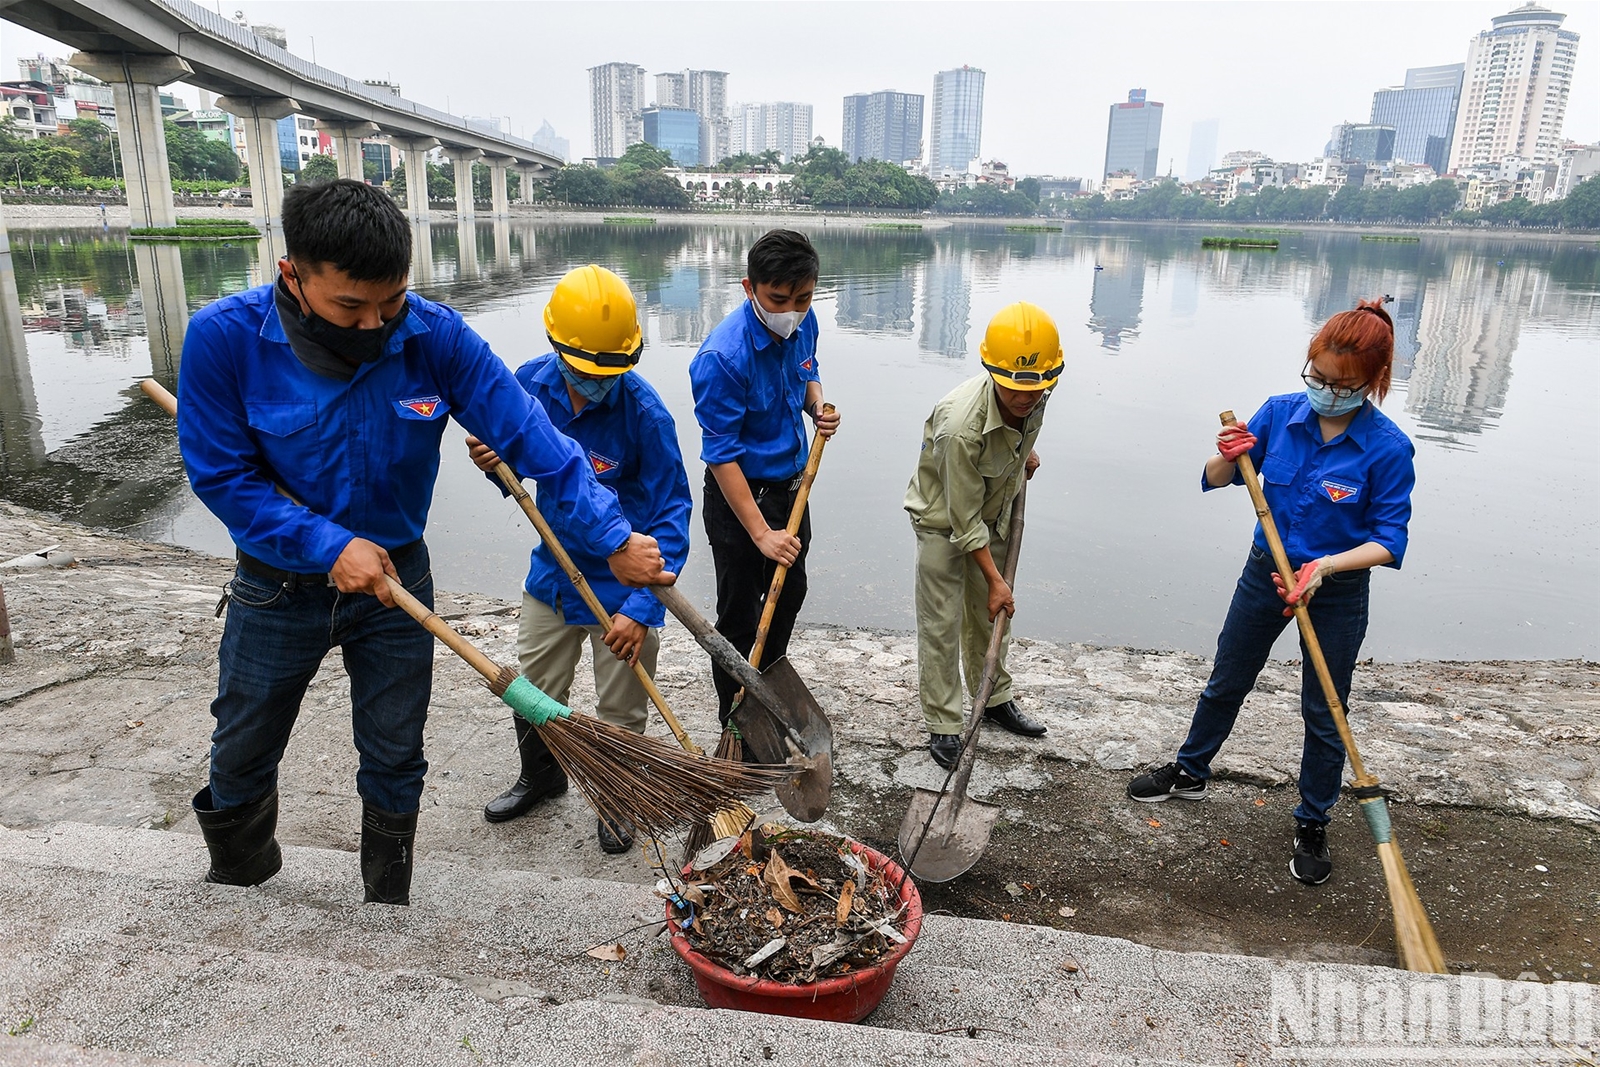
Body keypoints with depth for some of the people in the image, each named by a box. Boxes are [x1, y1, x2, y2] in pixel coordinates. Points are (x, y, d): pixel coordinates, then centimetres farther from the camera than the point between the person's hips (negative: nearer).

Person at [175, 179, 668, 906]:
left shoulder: (436, 336, -20)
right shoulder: (225, 337, -22)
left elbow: (529, 437, -21)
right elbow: (221, 473, -16)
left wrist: (614, 538, -27)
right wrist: (328, 546, -25)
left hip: (395, 579, 0)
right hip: (279, 583, 0)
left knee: (394, 759, 15)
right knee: (241, 755, 19)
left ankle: (389, 901, 40)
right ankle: (237, 877, 51)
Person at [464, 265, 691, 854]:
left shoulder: (644, 412, -26)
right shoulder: (531, 383, -10)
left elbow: (671, 513, -23)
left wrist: (641, 606, -30)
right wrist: (496, 461, -19)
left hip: (623, 582, -5)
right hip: (554, 569, 5)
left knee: (620, 711, 10)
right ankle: (541, 775, 49)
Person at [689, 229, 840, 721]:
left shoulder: (804, 323, -8)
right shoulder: (722, 356, -30)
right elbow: (722, 456, -27)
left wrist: (818, 407, -8)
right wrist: (760, 533, -28)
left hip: (792, 483, 8)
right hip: (739, 494, -8)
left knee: (789, 593, 23)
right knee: (739, 614, 4)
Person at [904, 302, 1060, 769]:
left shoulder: (1034, 396, -20)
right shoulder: (960, 426, -40)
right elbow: (964, 519, -30)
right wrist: (995, 579, -24)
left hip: (994, 512, 6)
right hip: (943, 518, -6)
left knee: (990, 616, 18)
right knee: (941, 625, -1)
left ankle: (996, 700, 36)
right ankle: (943, 726, 12)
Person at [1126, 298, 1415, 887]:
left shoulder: (1388, 447, -19)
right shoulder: (1280, 413, -10)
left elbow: (1389, 540, -16)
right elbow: (1215, 482, -1)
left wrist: (1325, 567, -31)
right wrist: (1228, 456, -24)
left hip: (1336, 593, -3)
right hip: (1266, 573, 4)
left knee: (1324, 714, 11)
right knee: (1225, 683, 20)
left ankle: (1312, 825, 31)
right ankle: (1189, 772, 42)